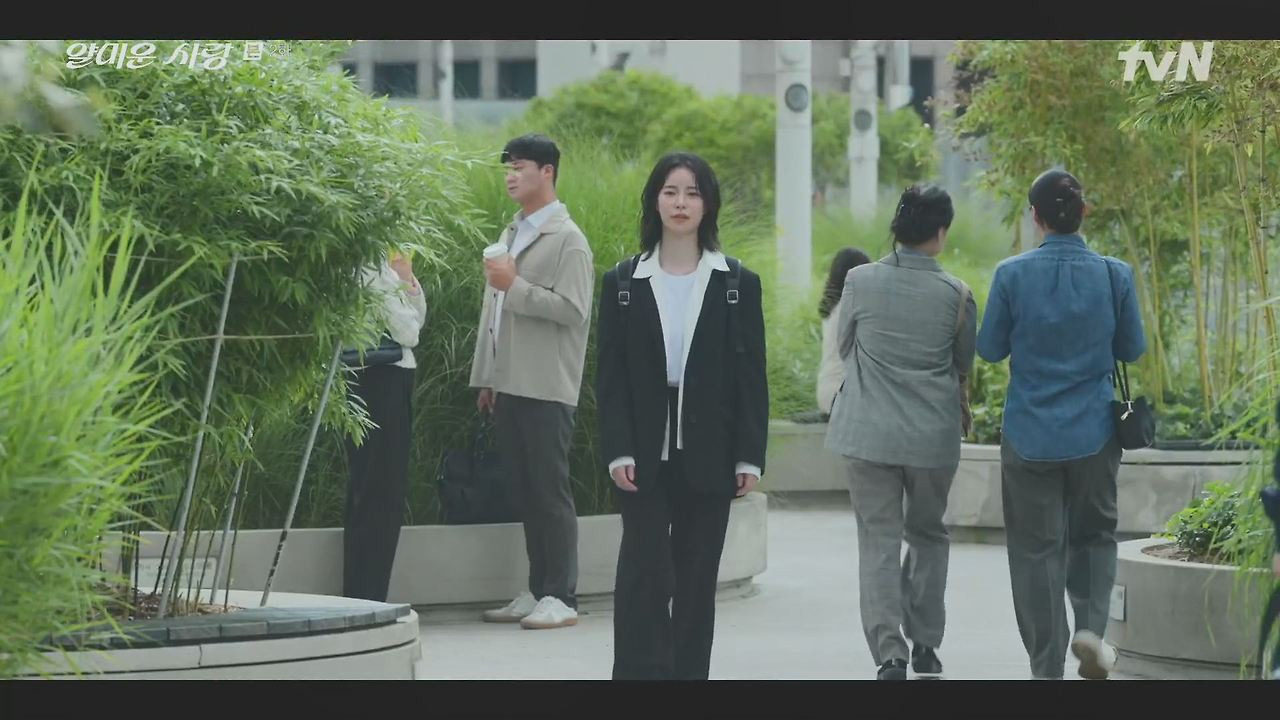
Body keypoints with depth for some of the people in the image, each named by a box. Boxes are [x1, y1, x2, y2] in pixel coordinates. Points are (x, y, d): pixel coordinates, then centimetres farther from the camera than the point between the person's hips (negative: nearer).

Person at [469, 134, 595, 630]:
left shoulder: (567, 239, -7)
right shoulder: (510, 235, 18)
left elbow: (573, 310, -17)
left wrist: (515, 286, -17)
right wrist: (486, 379, 18)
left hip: (547, 388, -8)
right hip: (510, 385, 8)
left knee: (550, 492, -7)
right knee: (522, 492, 9)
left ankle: (561, 598, -4)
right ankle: (537, 591, 14)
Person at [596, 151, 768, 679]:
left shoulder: (738, 284, 5)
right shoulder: (624, 283, 5)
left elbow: (751, 377, 3)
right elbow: (610, 377, 1)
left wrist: (750, 457, -4)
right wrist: (618, 452, -9)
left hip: (708, 455, 1)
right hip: (646, 456, -1)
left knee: (696, 581, 6)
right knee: (645, 575, -8)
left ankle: (690, 671, 12)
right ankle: (642, 672, -10)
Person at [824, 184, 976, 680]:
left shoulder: (860, 282, -6)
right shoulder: (955, 294, -7)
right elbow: (964, 364, 7)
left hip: (870, 432, 0)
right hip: (934, 434, 1)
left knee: (879, 542, 2)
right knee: (927, 536, 19)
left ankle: (889, 654, -10)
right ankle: (925, 646, 22)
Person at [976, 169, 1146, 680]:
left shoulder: (1013, 275, -11)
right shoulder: (1114, 275, -7)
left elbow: (990, 349, -2)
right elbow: (1132, 350, 4)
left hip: (1030, 435, -1)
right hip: (1094, 432, 1)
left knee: (1037, 547, 7)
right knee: (1093, 533, 20)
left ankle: (1047, 667, 8)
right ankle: (1091, 624, -3)